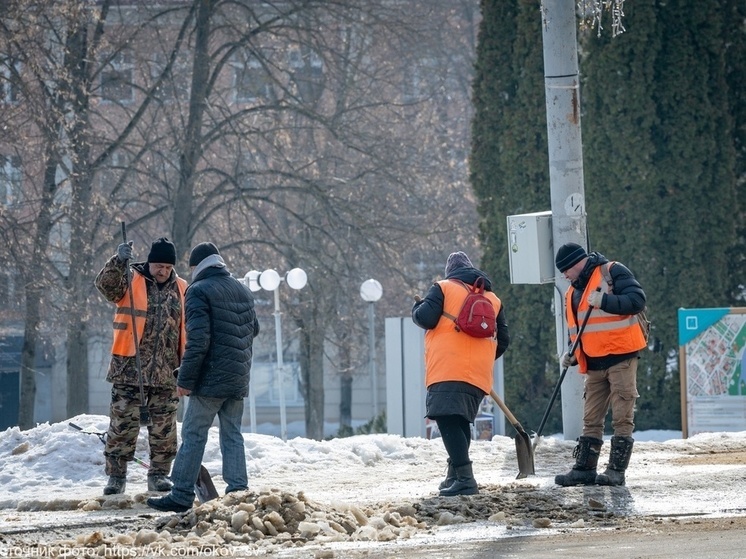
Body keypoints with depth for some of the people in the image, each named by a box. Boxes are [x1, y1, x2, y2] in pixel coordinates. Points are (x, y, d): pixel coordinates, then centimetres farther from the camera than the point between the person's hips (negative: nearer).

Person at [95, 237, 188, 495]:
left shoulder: (182, 290, 9)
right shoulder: (130, 281, 0)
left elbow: (188, 330, 15)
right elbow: (105, 283, -20)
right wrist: (119, 261, -37)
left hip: (166, 373, 3)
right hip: (130, 370, -3)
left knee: (163, 428, 7)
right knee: (122, 424, -1)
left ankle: (159, 474, 17)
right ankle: (116, 475, 6)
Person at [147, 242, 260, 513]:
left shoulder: (199, 291, -11)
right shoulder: (243, 290, 13)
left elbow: (197, 340, -18)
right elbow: (254, 329, 22)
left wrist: (185, 379, -14)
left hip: (211, 379, -7)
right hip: (239, 379, 7)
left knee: (193, 435, -2)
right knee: (233, 435, 11)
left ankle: (182, 495, -2)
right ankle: (238, 491, 6)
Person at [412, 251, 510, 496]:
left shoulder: (443, 288, 5)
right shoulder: (493, 299, 21)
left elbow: (425, 318, -6)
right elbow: (503, 340, 20)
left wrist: (417, 307, 16)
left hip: (448, 370, -6)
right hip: (479, 374, 6)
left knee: (448, 419, -13)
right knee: (460, 421, 21)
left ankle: (464, 478, -26)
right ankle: (455, 475, 23)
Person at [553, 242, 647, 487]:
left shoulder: (612, 272, -6)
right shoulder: (573, 291, 18)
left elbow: (637, 300, -16)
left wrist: (605, 301, -23)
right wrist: (572, 353, 9)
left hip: (621, 357, -8)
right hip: (594, 364, 8)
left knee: (622, 417, -4)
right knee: (591, 420, 9)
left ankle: (617, 470, -3)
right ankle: (584, 469, 12)